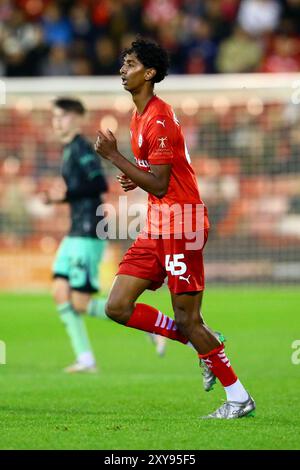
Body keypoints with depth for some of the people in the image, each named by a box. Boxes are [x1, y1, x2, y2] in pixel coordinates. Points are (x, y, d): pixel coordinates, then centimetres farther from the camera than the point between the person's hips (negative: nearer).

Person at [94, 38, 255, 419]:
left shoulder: (159, 119, -16)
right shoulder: (139, 116, 15)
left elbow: (160, 185, -19)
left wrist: (113, 156, -16)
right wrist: (134, 179, 7)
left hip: (180, 222, -10)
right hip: (156, 226, 10)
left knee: (186, 319, -7)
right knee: (117, 308, 2)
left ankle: (239, 398, 2)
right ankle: (204, 345, 12)